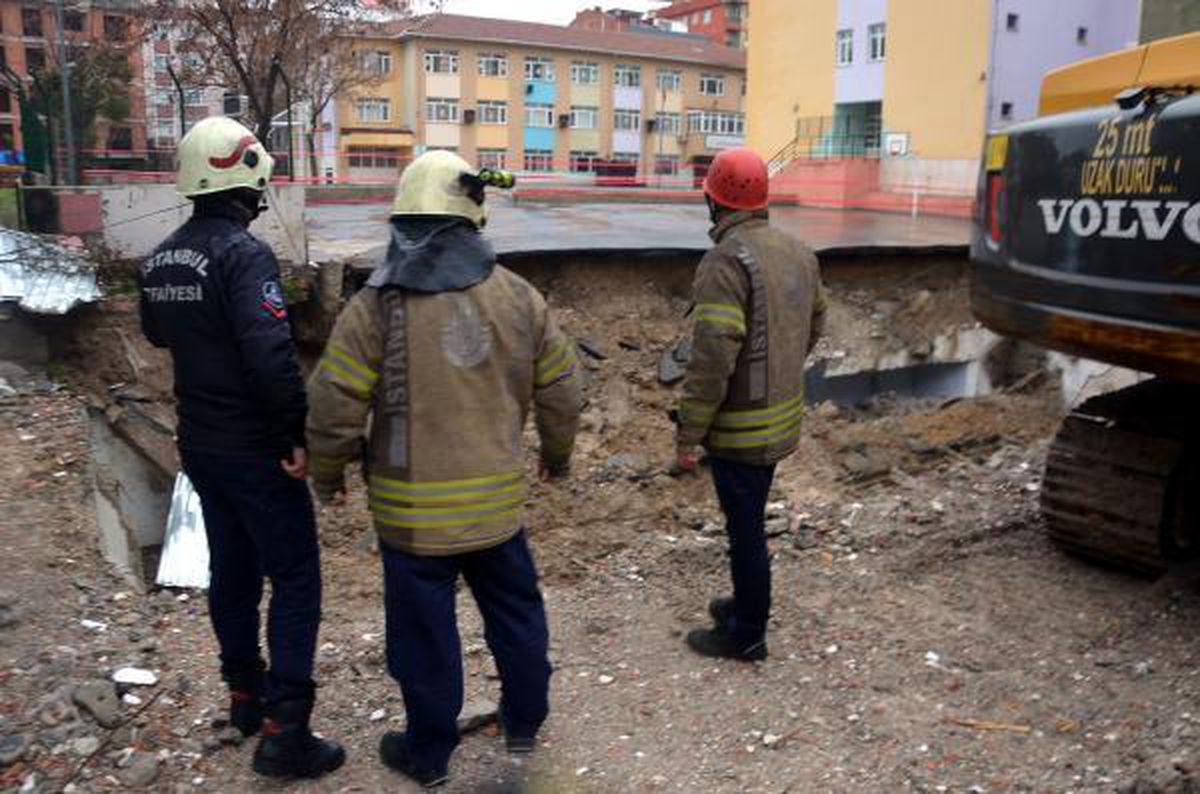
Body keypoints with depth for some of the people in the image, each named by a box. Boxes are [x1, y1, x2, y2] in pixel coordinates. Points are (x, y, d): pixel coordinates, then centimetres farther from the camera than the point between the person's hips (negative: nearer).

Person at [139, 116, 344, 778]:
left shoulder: (160, 259, 5)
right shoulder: (243, 253, -20)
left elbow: (157, 334, 22)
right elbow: (271, 354, -29)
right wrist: (294, 435, -20)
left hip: (199, 443, 8)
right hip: (254, 449, -8)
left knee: (232, 568, 20)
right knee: (294, 580, 1)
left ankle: (245, 692, 35)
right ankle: (284, 730, 3)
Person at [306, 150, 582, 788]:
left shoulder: (377, 305, -13)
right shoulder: (517, 295, -3)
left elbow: (336, 405, -12)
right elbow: (560, 390, 4)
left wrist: (328, 475, 6)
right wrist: (557, 454, 22)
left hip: (412, 508, -3)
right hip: (498, 498, 3)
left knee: (426, 630, 12)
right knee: (514, 609, 22)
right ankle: (524, 722, 40)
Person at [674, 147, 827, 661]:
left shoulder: (727, 261, -21)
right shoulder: (797, 252, 6)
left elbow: (712, 360, -25)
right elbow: (814, 325, 17)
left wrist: (687, 436, -18)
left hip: (740, 429, -8)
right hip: (782, 420, 9)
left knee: (745, 528, 6)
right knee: (749, 522, 24)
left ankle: (746, 635, 21)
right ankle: (747, 604, 41)